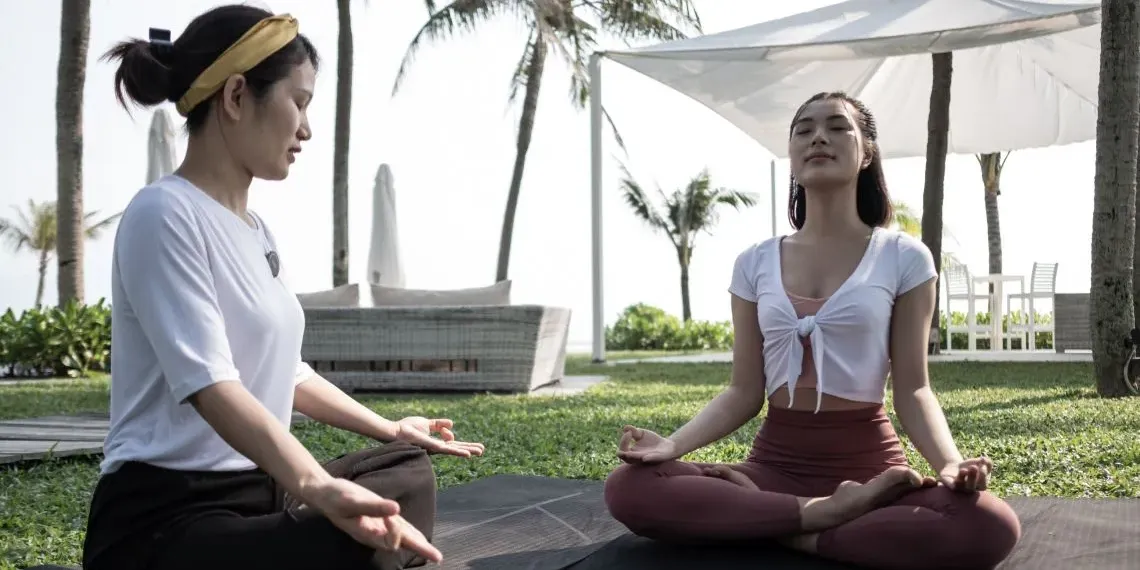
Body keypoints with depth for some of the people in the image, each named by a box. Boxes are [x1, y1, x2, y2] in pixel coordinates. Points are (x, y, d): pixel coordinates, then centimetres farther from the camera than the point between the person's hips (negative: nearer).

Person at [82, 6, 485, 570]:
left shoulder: (254, 229, 14)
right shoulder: (165, 213, -14)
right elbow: (209, 383, -27)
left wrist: (389, 429, 23)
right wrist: (315, 488, -41)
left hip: (257, 488, 10)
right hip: (167, 516, -10)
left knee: (407, 469, 22)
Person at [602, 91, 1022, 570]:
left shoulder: (903, 258, 1)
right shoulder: (755, 264, 7)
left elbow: (912, 389, -3)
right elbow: (744, 393, 5)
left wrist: (950, 464, -23)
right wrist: (673, 444, -14)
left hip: (867, 462, -2)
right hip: (776, 462, 2)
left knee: (991, 527, -34)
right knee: (628, 489, -26)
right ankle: (827, 512, -21)